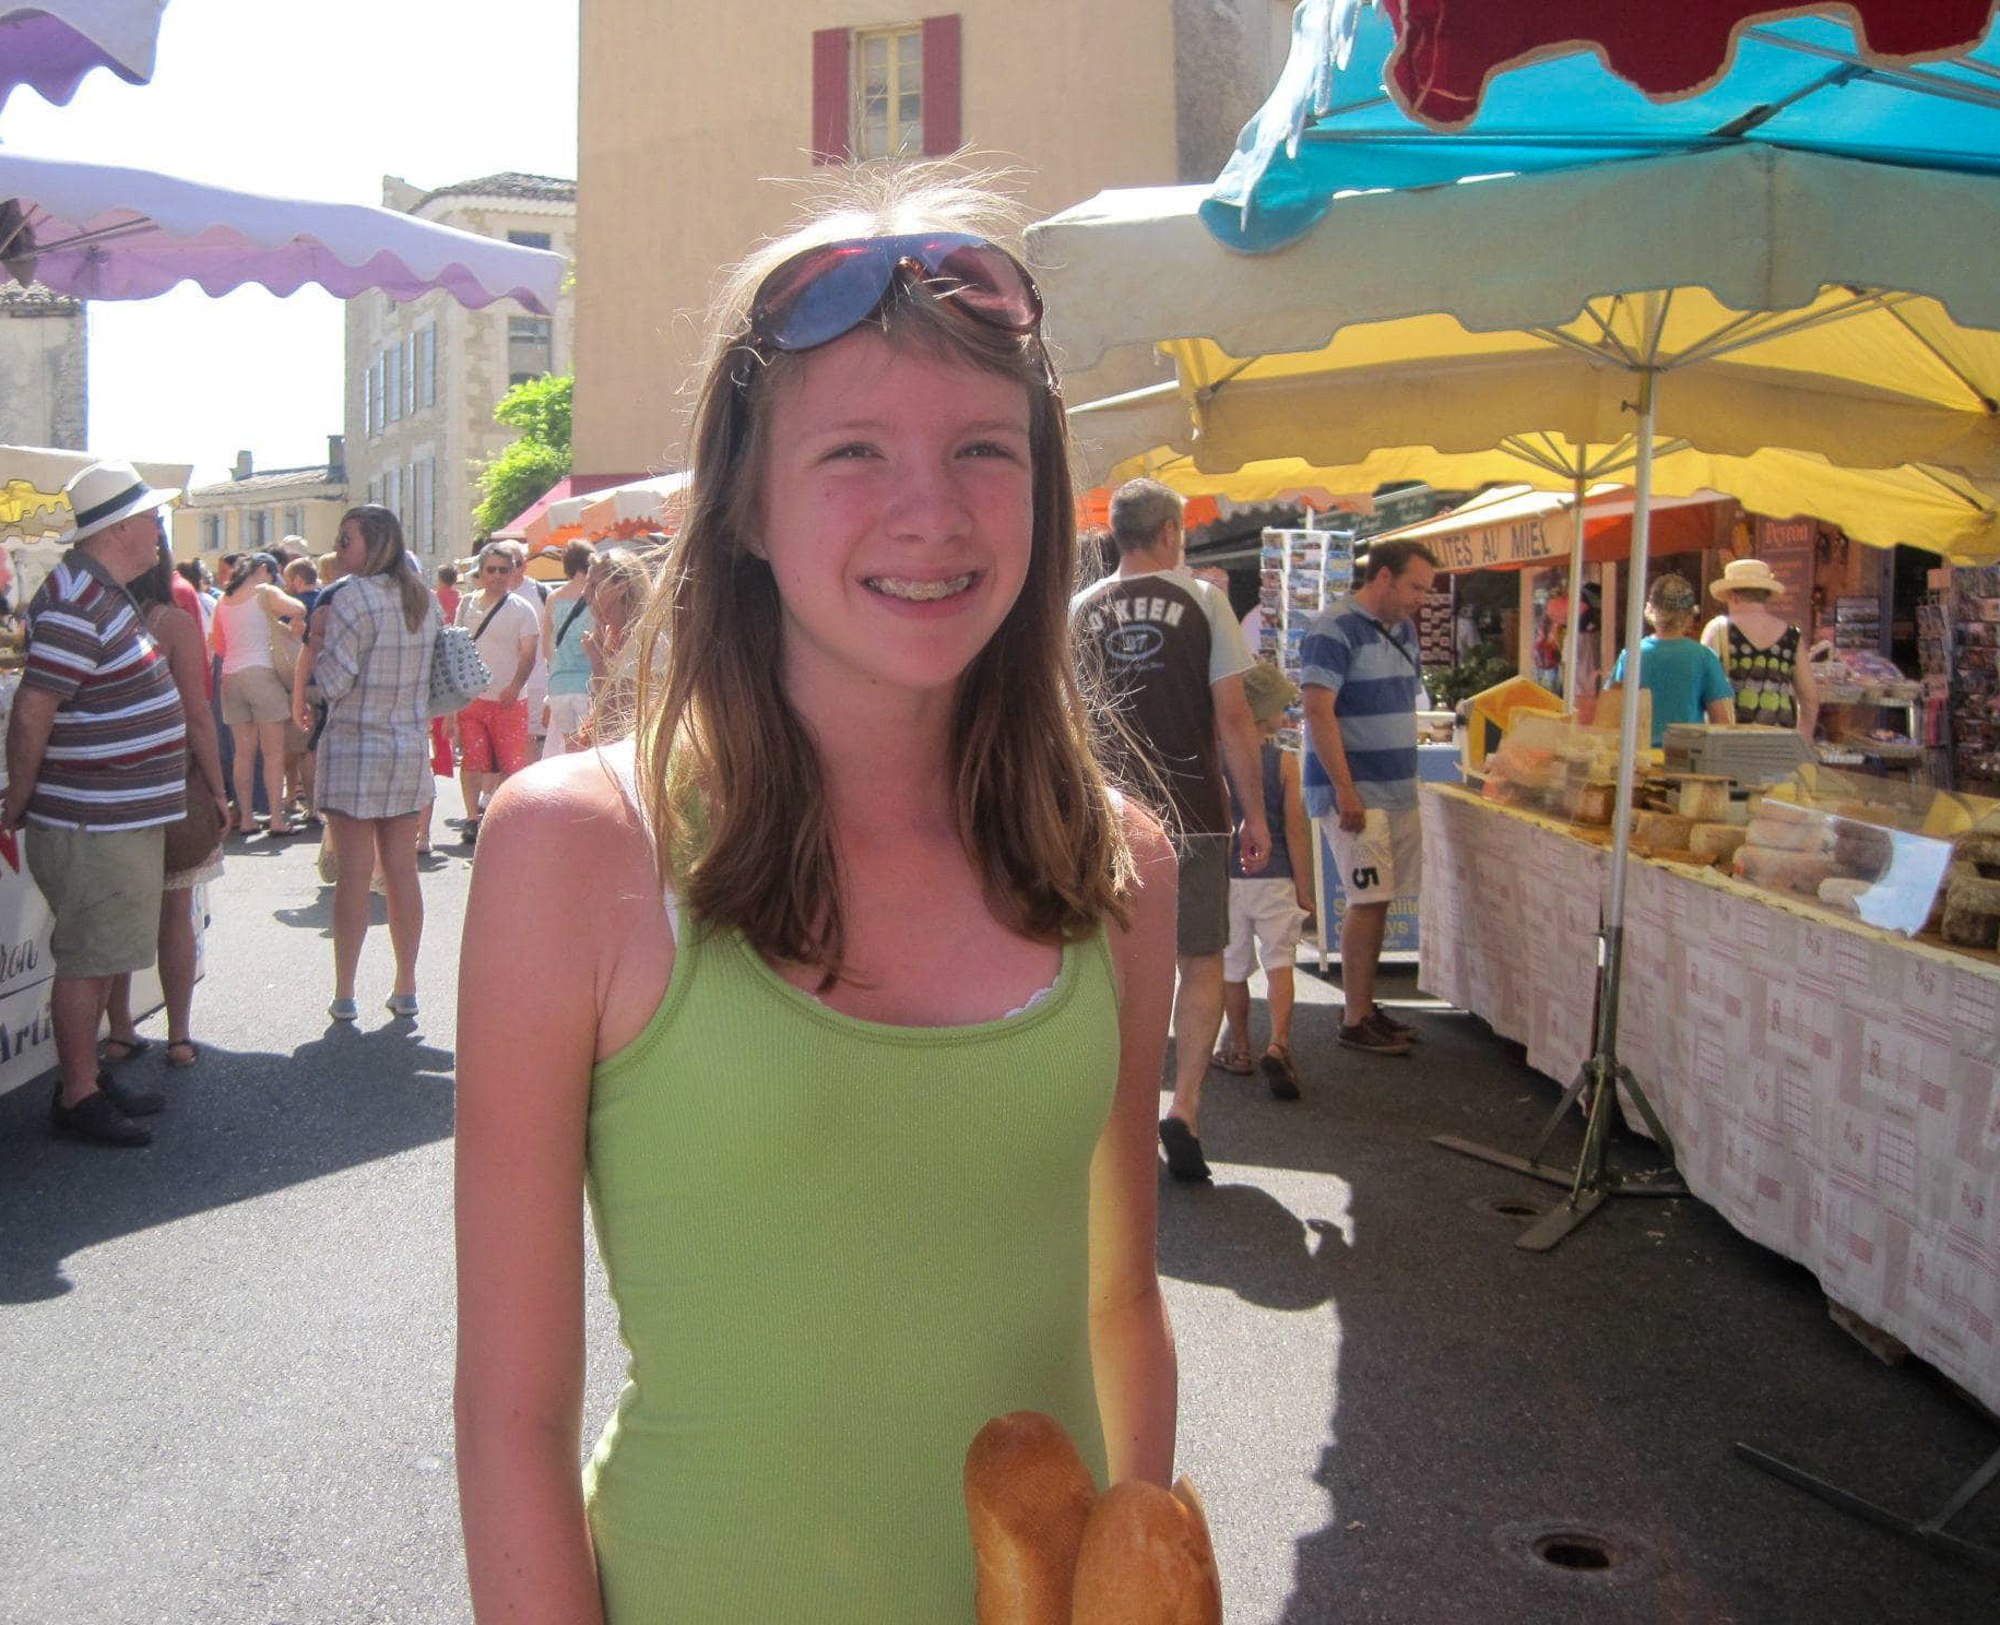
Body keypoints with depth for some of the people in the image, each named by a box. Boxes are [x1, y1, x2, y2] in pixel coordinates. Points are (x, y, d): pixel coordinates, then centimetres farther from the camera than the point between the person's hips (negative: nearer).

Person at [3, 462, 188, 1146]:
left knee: (101, 955, 17)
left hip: (123, 816, 10)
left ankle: (86, 1074, 28)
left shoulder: (105, 594, 13)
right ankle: (76, 1099, 10)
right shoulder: (77, 607, -20)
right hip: (93, 825, -10)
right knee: (87, 959, 0)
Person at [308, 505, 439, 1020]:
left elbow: (333, 683, -14)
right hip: (411, 746, 6)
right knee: (402, 870, 9)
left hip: (356, 748, -6)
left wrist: (317, 637, -1)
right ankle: (406, 988, 15)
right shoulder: (421, 598, 8)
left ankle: (344, 993, 5)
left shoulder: (353, 597, -13)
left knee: (352, 874, -1)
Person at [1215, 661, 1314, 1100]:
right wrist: (1305, 889, 1)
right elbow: (1295, 829, -7)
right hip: (1275, 880, -2)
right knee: (1279, 962, 2)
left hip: (1225, 878, 2)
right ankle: (1278, 1045, -14)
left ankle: (1238, 1048, 23)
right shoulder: (1284, 761, -7)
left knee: (1232, 968, 12)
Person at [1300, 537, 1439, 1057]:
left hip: (1398, 788, 8)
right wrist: (1345, 789, -22)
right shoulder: (1336, 629, -13)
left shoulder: (1403, 629, 15)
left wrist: (1407, 775, 18)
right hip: (1354, 791, -8)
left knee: (1378, 899, 10)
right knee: (1367, 900, -8)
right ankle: (1355, 1020, -1)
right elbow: (1318, 711, -19)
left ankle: (1366, 1004, 19)